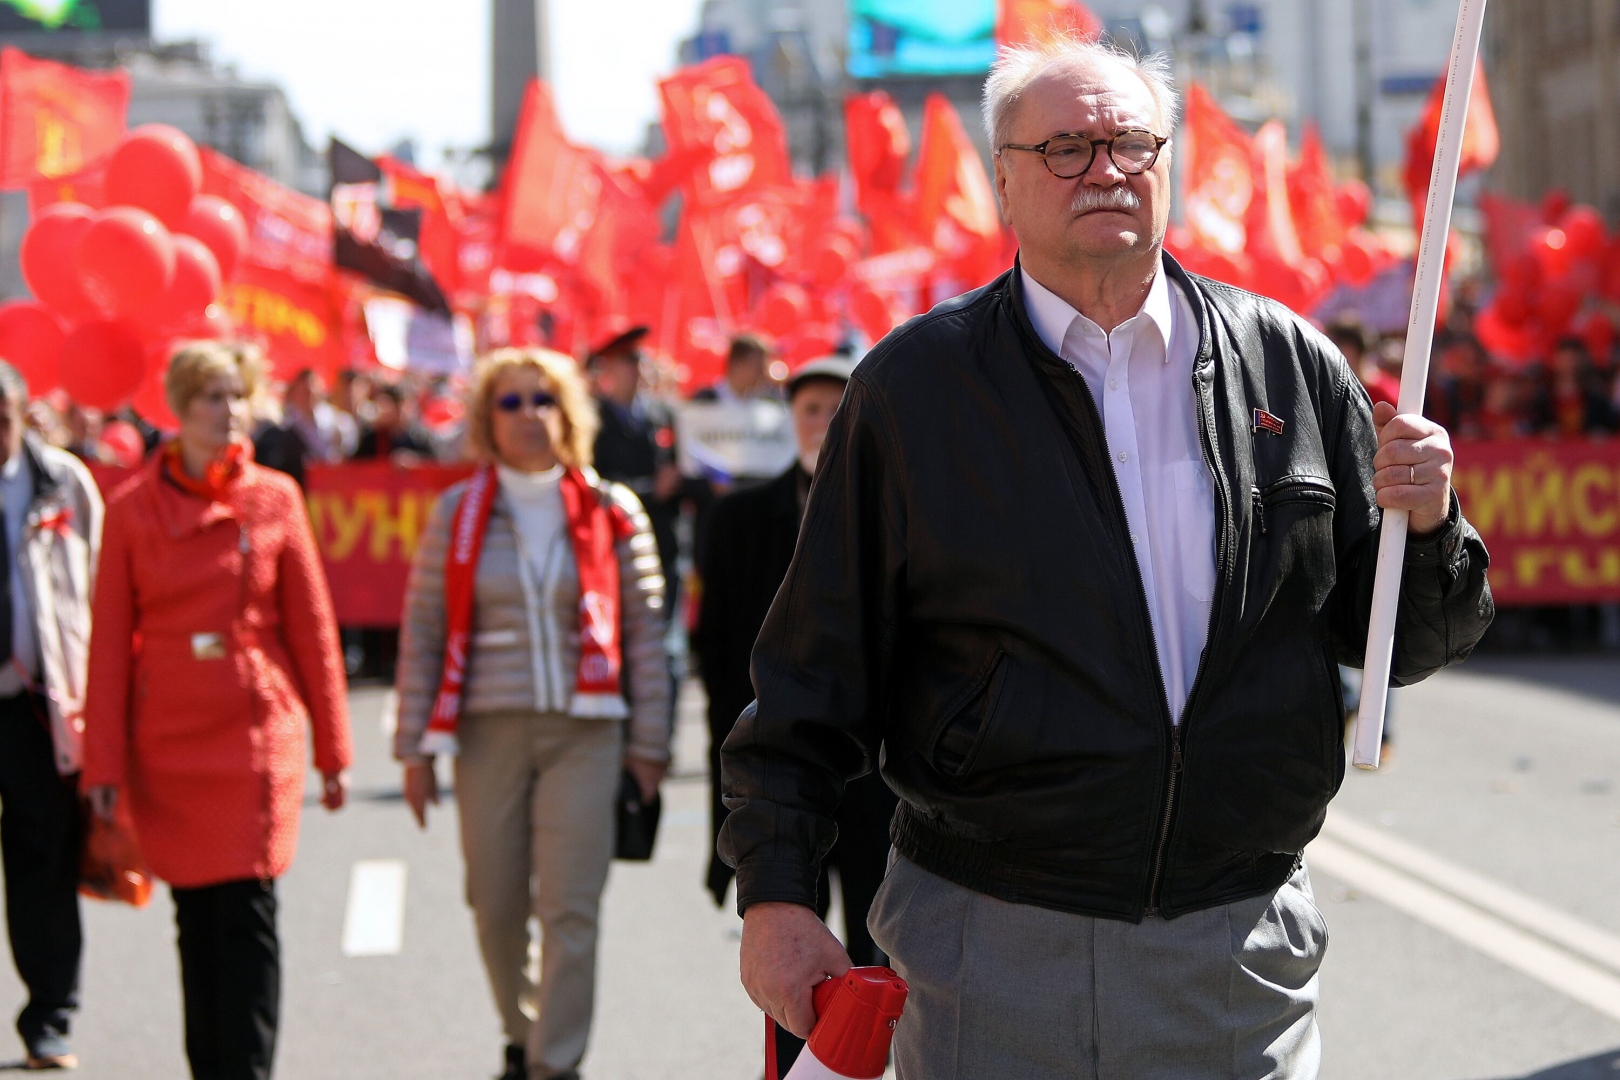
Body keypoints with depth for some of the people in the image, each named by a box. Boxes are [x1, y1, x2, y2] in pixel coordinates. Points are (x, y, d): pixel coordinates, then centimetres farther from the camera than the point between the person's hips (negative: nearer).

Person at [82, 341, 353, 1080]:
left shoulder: (274, 499, 2)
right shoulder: (132, 509, 1)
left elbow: (312, 627, 5)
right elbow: (109, 644, 3)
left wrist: (331, 749, 5)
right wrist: (104, 763, -1)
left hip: (257, 733, -1)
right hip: (167, 741, 1)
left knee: (247, 912, -7)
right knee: (196, 917, 8)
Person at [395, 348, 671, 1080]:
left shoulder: (611, 513, 3)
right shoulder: (457, 513, 5)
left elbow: (643, 630, 7)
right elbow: (423, 633, 6)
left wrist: (648, 740, 4)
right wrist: (417, 746, 3)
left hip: (584, 732, -1)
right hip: (488, 731, 1)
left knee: (570, 909, -8)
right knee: (496, 907, 8)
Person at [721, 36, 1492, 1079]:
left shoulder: (1290, 364, 5)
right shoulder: (915, 385, 0)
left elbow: (1401, 637, 11)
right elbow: (816, 670, 1)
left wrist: (1426, 525, -9)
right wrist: (777, 894, -6)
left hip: (1248, 953, 2)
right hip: (995, 946, -2)